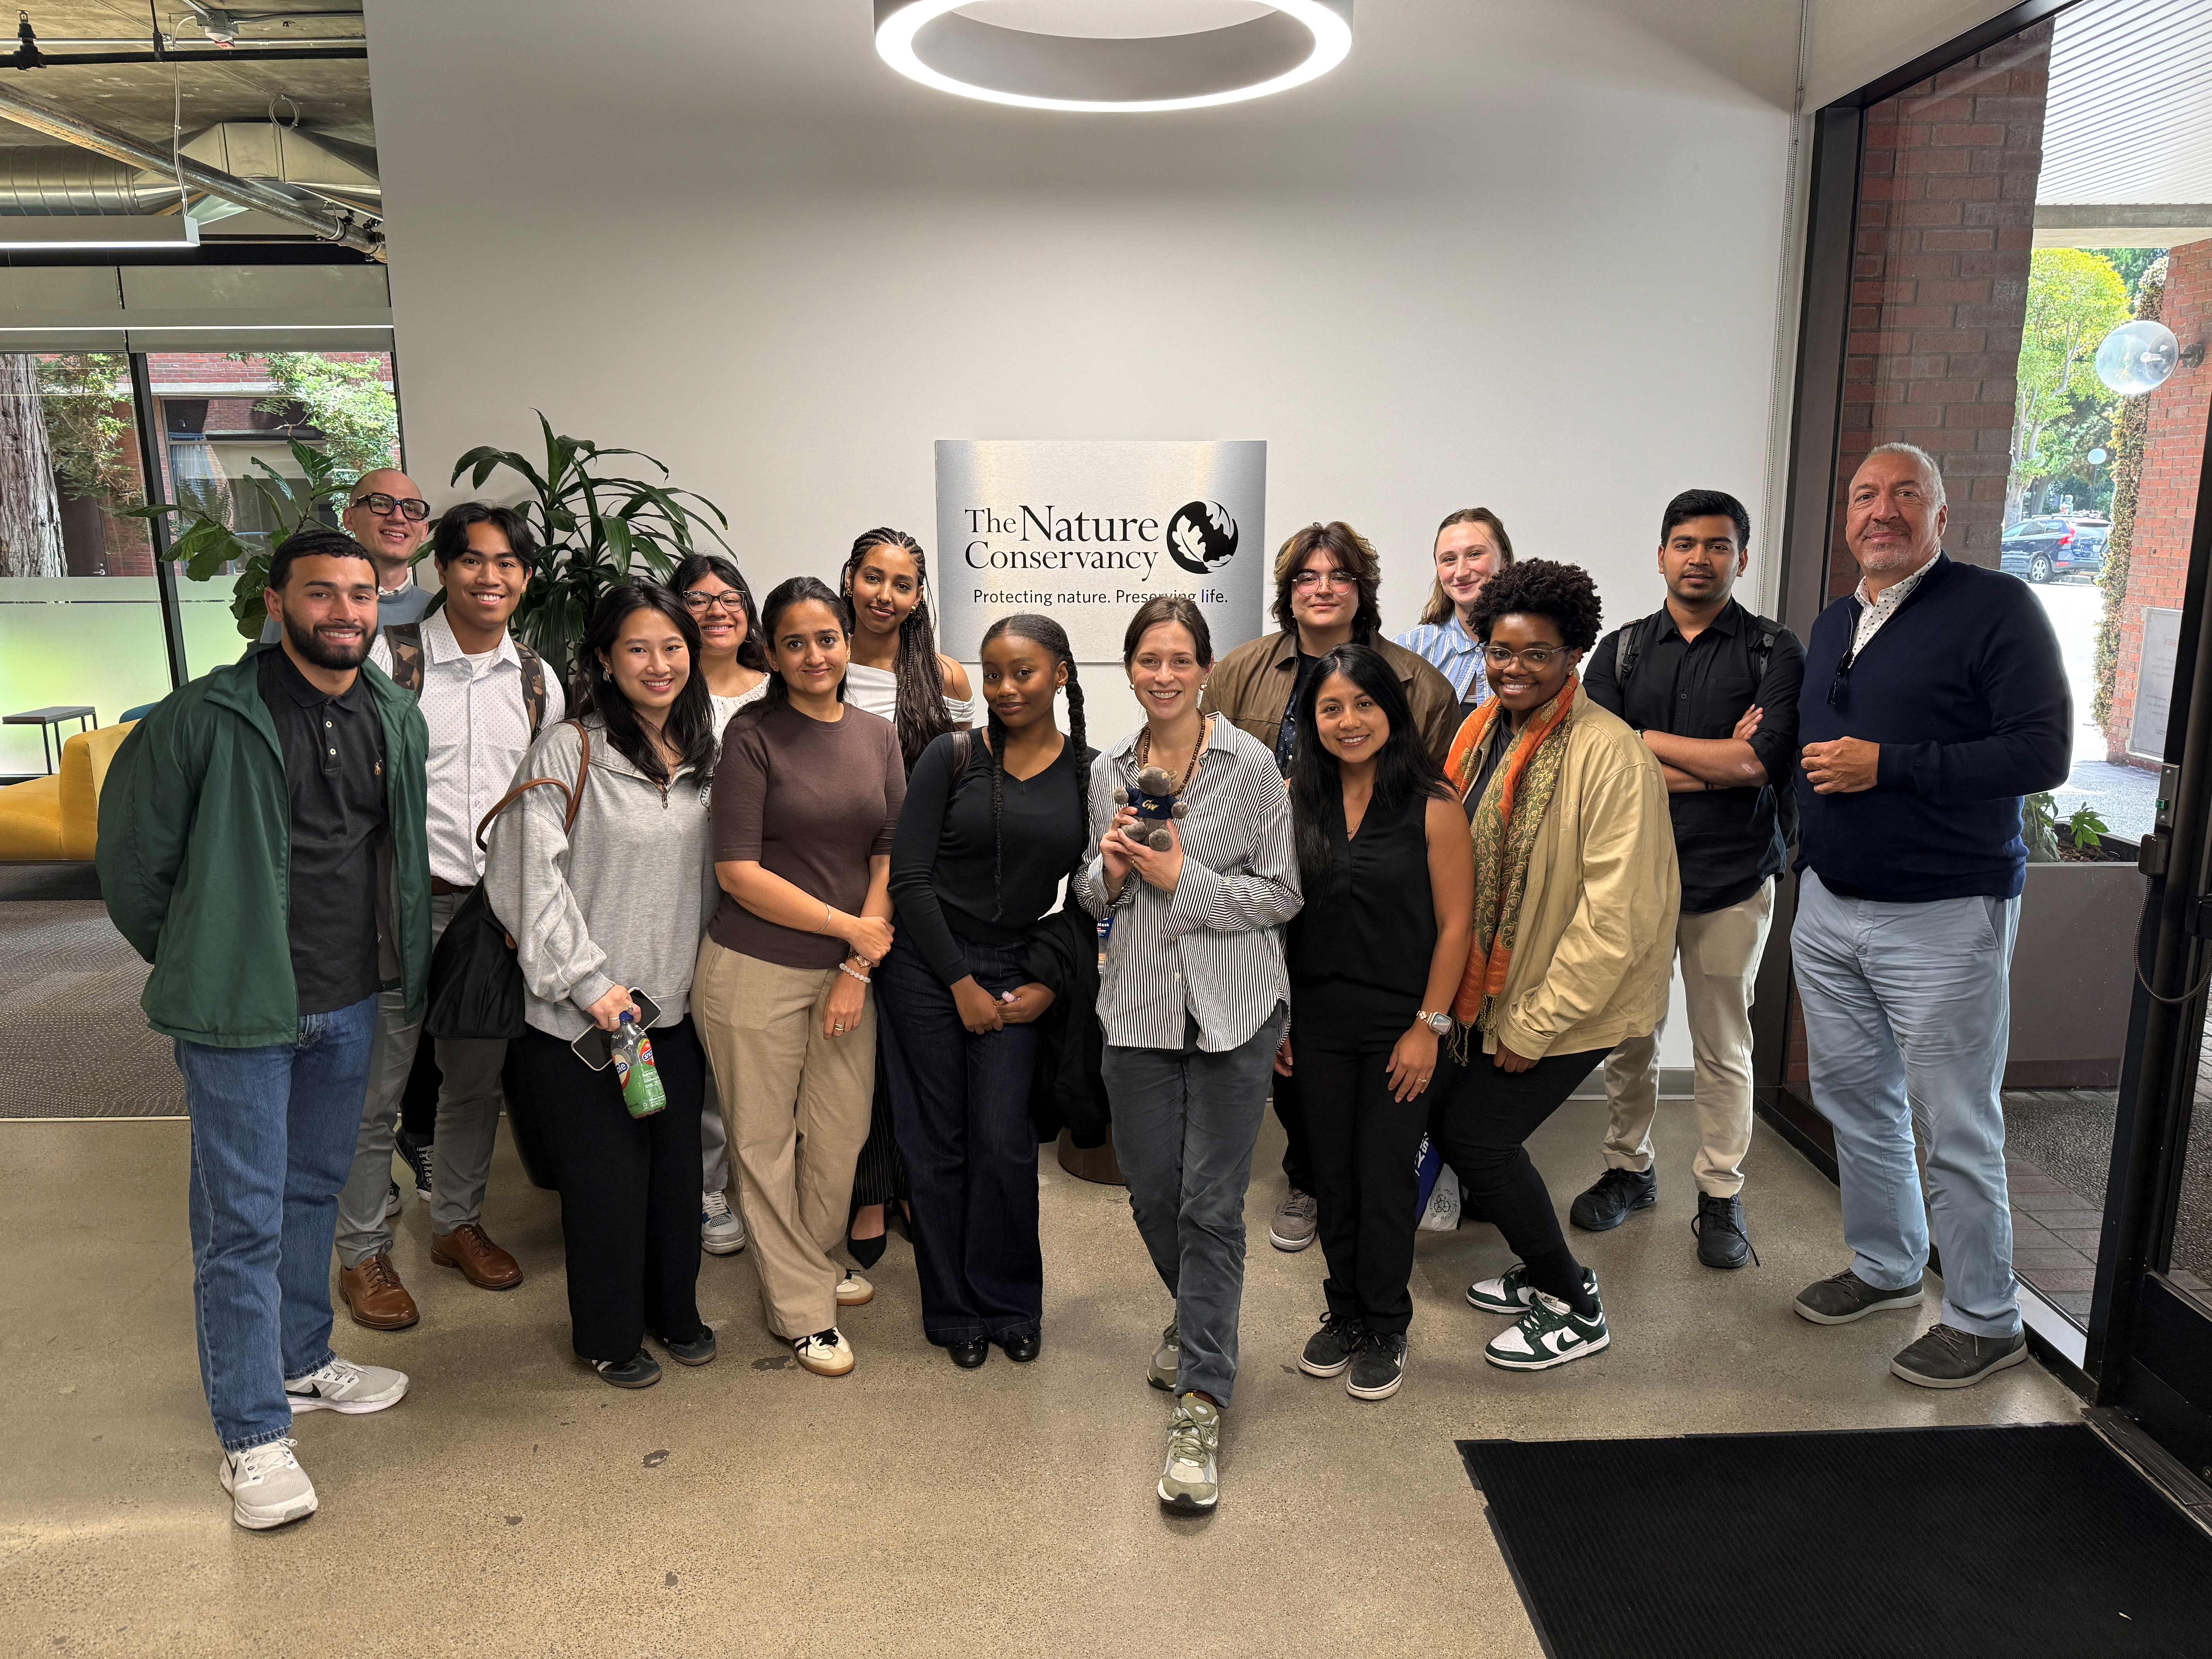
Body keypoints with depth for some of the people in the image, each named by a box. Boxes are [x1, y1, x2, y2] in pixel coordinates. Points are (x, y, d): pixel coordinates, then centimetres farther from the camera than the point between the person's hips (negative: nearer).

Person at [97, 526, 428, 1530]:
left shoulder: (398, 720, 3)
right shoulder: (209, 718, -14)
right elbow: (133, 847, -4)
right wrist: (189, 960, 4)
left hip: (351, 1003, 6)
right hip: (241, 1008, -6)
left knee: (316, 1191, 20)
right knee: (243, 1219, 2)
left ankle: (301, 1363, 39)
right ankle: (253, 1436, 14)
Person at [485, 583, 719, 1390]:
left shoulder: (704, 755, 8)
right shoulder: (568, 750, -11)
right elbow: (531, 877, -15)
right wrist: (589, 982, -16)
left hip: (676, 1006, 5)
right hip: (584, 1017, -5)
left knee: (677, 1166, 13)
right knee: (605, 1175, 6)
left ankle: (675, 1310, 35)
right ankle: (608, 1335, 27)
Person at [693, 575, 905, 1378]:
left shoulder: (877, 735, 6)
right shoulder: (753, 735, -8)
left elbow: (891, 857, 3)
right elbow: (739, 871, -14)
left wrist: (859, 967, -6)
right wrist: (852, 926, -12)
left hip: (848, 970, 4)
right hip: (757, 971, -4)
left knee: (843, 1130, 14)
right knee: (766, 1138, 8)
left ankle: (817, 1261, 40)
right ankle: (800, 1304, 24)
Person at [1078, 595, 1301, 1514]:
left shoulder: (1251, 764, -6)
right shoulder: (1109, 769, 7)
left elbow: (1283, 894, -6)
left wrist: (1183, 877, -15)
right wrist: (1111, 868, -7)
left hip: (1231, 1009, -4)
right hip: (1139, 1007, 4)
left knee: (1212, 1203, -4)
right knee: (1152, 1191, 13)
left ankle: (1200, 1403, 6)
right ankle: (1197, 1318, 43)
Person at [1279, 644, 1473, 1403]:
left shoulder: (1431, 805, -11)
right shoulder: (1296, 800, 0)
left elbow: (1455, 923, -8)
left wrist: (1428, 1027, -10)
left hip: (1399, 1020, -3)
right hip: (1318, 1018, 3)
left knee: (1386, 1177, 6)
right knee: (1332, 1171, 13)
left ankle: (1386, 1329, 25)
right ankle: (1345, 1312, 33)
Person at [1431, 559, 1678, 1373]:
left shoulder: (1611, 753, -21)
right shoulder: (1483, 734, 3)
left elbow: (1617, 913, -23)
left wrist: (1536, 1024, -18)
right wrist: (1455, 992, 8)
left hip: (1577, 999, -7)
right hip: (1494, 986, 8)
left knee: (1475, 1131, -6)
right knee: (1451, 1120, 8)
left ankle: (1574, 1308, 16)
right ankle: (1546, 1270, 31)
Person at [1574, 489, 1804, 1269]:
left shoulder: (1775, 652, 1)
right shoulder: (1622, 650, 7)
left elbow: (1760, 761, -14)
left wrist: (1648, 740, -7)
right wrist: (1718, 762, -10)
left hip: (1731, 880, -2)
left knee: (1722, 1047, 7)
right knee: (1627, 1038, 9)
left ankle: (1721, 1197, 22)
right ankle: (1628, 1170, 28)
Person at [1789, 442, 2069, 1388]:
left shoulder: (1995, 608, -9)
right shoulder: (1833, 627, 14)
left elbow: (2041, 752, -18)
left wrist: (1887, 767, -21)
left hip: (1943, 917, -7)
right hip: (1829, 905, 7)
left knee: (1954, 1129, 1)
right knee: (1854, 1099, 16)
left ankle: (1986, 1320, 17)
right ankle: (1886, 1266, 34)